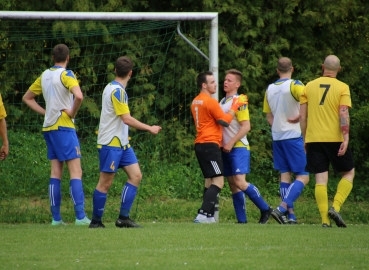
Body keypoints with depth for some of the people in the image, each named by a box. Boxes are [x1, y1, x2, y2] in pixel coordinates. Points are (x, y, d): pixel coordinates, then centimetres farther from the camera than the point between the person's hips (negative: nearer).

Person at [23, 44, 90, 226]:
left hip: (49, 127, 7)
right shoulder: (66, 75, -9)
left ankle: (56, 217, 5)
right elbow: (79, 96, -27)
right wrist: (72, 112, -10)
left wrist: (45, 112, 13)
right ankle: (80, 216, -15)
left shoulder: (44, 76, 12)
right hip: (63, 127, -7)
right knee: (76, 171, -8)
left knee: (55, 172, 8)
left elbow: (27, 98, 22)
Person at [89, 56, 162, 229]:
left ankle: (123, 218, 2)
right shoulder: (117, 91, -17)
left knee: (136, 176, 2)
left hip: (121, 143, 10)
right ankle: (96, 221, 5)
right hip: (110, 143, -10)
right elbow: (127, 119, -21)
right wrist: (150, 128, -14)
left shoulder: (112, 88, 14)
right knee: (105, 182, -3)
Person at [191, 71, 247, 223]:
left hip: (200, 145, 10)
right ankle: (203, 214, -23)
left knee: (209, 181, 14)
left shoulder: (195, 102, 15)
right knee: (218, 181, -12)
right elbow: (225, 121, -8)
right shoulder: (210, 102, -13)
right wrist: (235, 106, 2)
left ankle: (208, 216, 9)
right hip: (210, 145, -10)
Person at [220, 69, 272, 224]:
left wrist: (231, 143, -19)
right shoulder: (222, 102, 15)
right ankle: (241, 220, 7)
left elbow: (246, 127, -17)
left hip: (238, 148, -8)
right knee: (232, 185, 5)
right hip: (226, 149, 8)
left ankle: (265, 209, -6)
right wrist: (221, 144, 13)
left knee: (240, 182, -17)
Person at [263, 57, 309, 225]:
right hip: (294, 136, -6)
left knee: (284, 175, 10)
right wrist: (300, 117, -12)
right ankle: (282, 208, -20)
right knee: (303, 177, -4)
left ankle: (290, 214, 4)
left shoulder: (269, 89, 9)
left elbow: (269, 118, 14)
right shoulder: (294, 85, -9)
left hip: (277, 137, 6)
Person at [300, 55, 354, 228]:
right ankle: (335, 207, -6)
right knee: (348, 173, 13)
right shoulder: (342, 87, -2)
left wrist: (305, 139, 15)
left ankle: (325, 219, -5)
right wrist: (345, 138, -14)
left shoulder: (309, 87, 7)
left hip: (313, 138, 3)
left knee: (320, 179, 4)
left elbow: (302, 116, 6)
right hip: (335, 138, -3)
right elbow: (344, 114, -12)